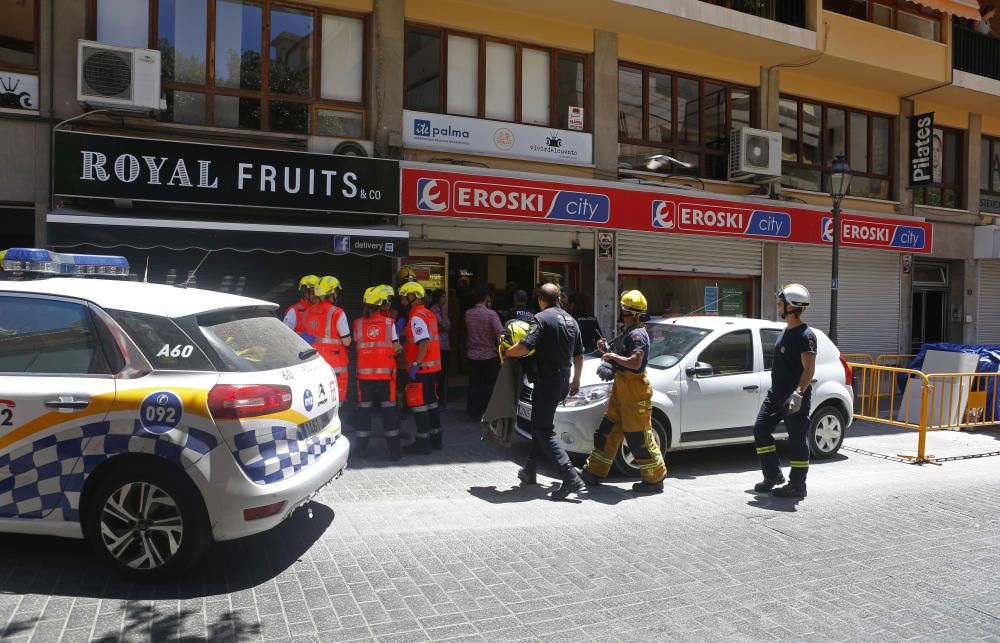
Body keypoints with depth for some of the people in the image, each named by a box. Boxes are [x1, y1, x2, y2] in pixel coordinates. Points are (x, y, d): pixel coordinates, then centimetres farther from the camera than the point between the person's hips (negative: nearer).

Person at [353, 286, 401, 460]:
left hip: (365, 371, 2)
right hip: (386, 371, -2)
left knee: (364, 408, 10)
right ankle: (393, 449, 5)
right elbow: (395, 348, -5)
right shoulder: (389, 322, -5)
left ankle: (361, 447, 13)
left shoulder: (358, 323, 1)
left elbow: (358, 346, 3)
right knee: (388, 408, 4)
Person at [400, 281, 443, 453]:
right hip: (433, 366, 9)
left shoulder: (417, 317, -16)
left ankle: (423, 441, 2)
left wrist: (415, 364, -24)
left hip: (421, 368, -9)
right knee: (431, 401, 15)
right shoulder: (429, 314, 13)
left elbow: (424, 342, -26)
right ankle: (435, 437, 23)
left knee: (418, 404, -2)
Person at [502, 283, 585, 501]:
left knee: (544, 430, -6)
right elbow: (579, 355, 19)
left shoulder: (541, 318, -11)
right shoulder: (571, 320, 13)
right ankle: (530, 470, 29)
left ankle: (571, 477, -17)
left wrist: (506, 352, -3)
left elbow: (525, 347, -22)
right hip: (564, 382, 8)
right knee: (541, 423, 20)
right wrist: (576, 380, 30)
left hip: (547, 380, -8)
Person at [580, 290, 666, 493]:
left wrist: (612, 356, -18)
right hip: (622, 387, 11)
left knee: (639, 437, -4)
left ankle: (655, 478, 9)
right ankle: (594, 472, 21)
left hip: (635, 389, -10)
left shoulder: (637, 334, -16)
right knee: (607, 430, 13)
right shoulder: (629, 333, 17)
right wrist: (606, 350, 9)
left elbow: (635, 363, -29)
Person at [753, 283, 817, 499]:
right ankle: (773, 475, 19)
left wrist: (798, 393, -30)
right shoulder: (786, 331, 13)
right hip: (776, 393, 10)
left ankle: (797, 485, 10)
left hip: (795, 397, -10)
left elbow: (809, 368, -22)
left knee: (797, 440, 0)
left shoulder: (805, 335, -15)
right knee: (761, 429, 9)